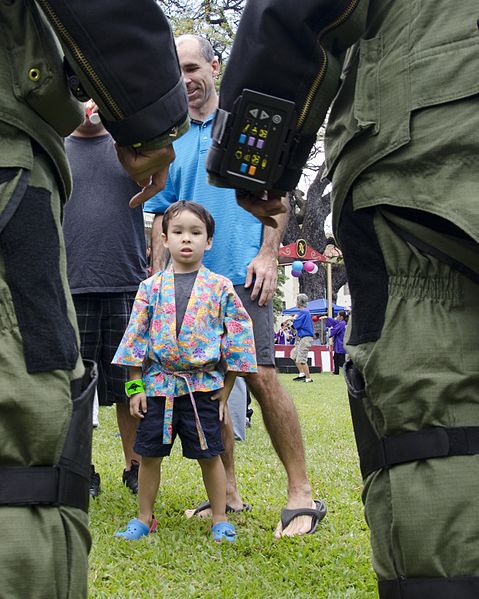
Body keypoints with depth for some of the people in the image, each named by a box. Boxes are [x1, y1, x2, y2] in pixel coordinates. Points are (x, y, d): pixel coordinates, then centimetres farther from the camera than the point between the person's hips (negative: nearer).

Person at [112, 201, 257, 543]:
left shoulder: (220, 288, 0)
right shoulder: (152, 287, 4)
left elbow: (238, 336, 1)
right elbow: (136, 336, 5)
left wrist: (225, 390, 0)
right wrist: (135, 387, 1)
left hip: (203, 387, -2)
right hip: (157, 384, 2)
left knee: (210, 455, 4)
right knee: (149, 454, 8)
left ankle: (220, 518, 18)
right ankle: (144, 517, 22)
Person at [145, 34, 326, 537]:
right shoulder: (173, 146, 17)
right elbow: (162, 218, 18)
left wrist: (267, 254, -9)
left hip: (240, 273, -5)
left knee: (261, 378, -13)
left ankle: (302, 494, -6)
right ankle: (227, 493, 13)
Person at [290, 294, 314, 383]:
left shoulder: (303, 312, -15)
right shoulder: (307, 311, 16)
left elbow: (296, 324, -18)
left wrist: (295, 318, 1)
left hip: (305, 338, -11)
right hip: (301, 338, 11)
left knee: (301, 359, -9)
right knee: (294, 355, 15)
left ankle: (308, 378, -5)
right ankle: (302, 374, 16)